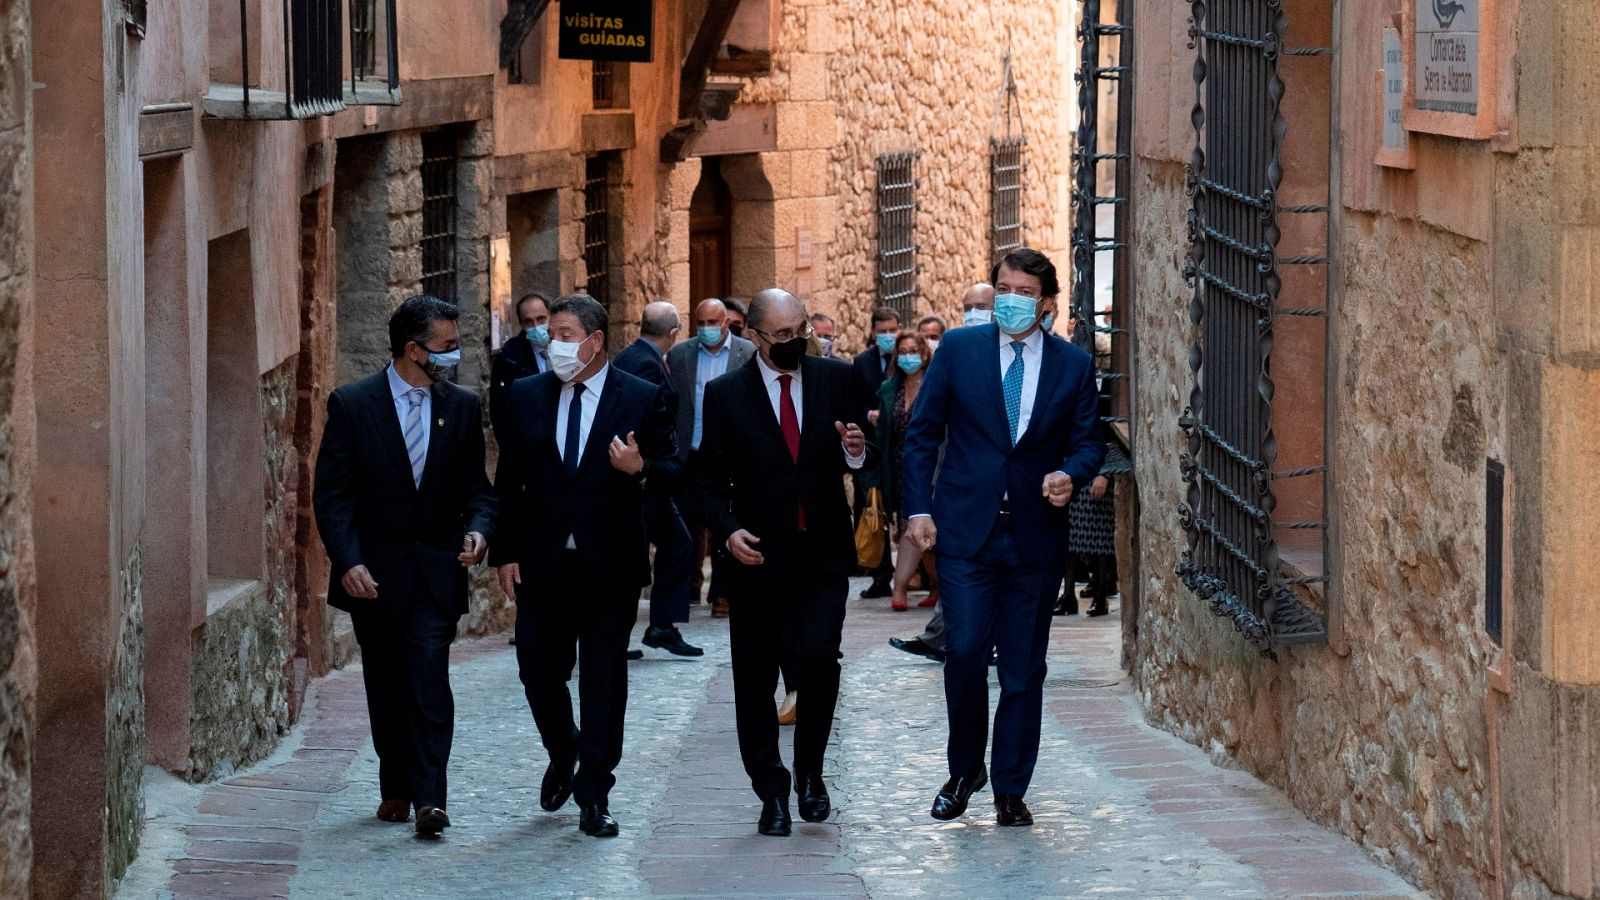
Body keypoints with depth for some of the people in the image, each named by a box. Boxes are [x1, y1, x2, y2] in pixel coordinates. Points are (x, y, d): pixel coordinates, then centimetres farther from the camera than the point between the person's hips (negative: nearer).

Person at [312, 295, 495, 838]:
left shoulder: (462, 407, 5)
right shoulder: (352, 405, -4)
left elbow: (476, 488, 10)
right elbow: (331, 495, -6)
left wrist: (477, 529, -12)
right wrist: (348, 562, -17)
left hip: (436, 570, 1)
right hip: (374, 574, -1)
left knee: (430, 682, -12)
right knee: (386, 688, 10)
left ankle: (429, 798, -15)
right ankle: (395, 789, 24)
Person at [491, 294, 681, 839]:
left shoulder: (641, 400, -1)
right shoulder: (527, 397, 6)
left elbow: (672, 472, 2)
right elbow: (508, 482, 7)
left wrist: (641, 470, -21)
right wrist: (506, 552, 1)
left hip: (611, 566, -2)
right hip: (543, 564, 2)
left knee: (604, 680, 1)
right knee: (539, 671, 5)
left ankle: (594, 795, 7)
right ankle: (563, 755, 33)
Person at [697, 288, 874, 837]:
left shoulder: (835, 379, 5)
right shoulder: (725, 394, 1)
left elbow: (857, 461, 11)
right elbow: (711, 479, 2)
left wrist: (856, 452, -13)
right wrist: (728, 530, -14)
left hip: (824, 553, 0)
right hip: (758, 556, 0)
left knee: (816, 656, -16)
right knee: (756, 679, 3)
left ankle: (809, 770, 7)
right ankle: (771, 793, 16)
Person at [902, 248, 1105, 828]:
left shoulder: (1073, 365, 5)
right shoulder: (959, 349, 2)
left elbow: (1088, 442, 10)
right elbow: (923, 433, 5)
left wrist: (1070, 474, -13)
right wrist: (918, 508, -4)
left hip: (1035, 536, 1)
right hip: (965, 527, -1)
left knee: (1024, 667, 4)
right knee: (965, 652, -9)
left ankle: (1010, 791, 12)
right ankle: (964, 770, 13)